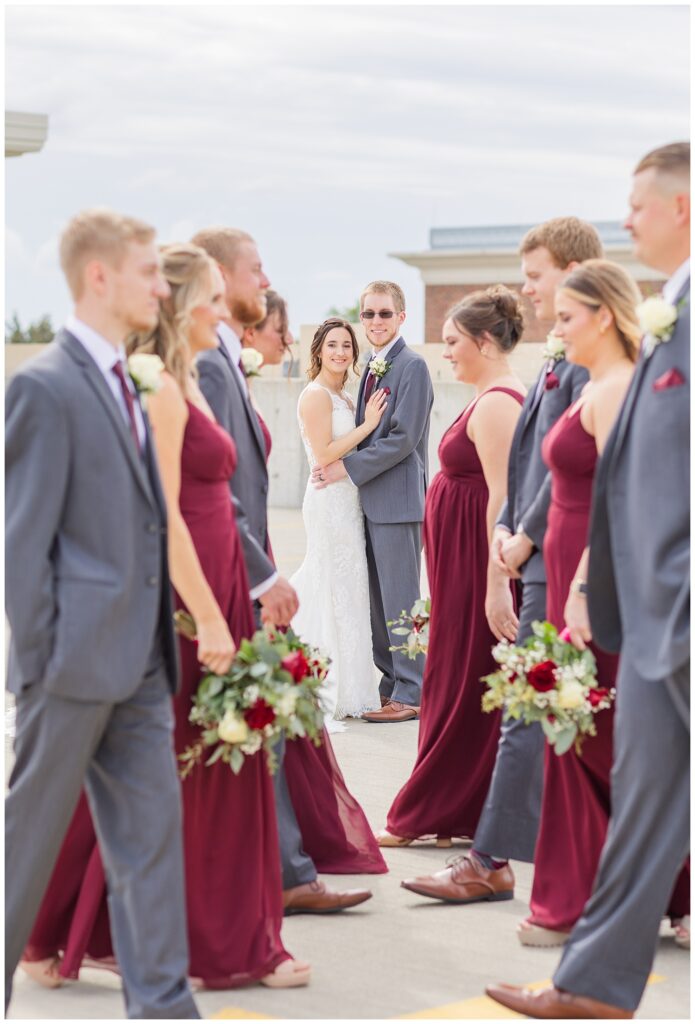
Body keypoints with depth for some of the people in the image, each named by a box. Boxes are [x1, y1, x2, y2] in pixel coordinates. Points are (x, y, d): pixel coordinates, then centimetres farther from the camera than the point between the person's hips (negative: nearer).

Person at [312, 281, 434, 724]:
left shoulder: (412, 367, -11)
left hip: (398, 501, -9)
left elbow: (403, 439, -17)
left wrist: (347, 467, -14)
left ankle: (410, 695, 1)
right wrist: (340, 463, 4)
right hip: (371, 502, 9)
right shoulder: (372, 368, 17)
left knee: (400, 600, -5)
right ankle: (388, 685, 19)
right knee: (377, 601, 12)